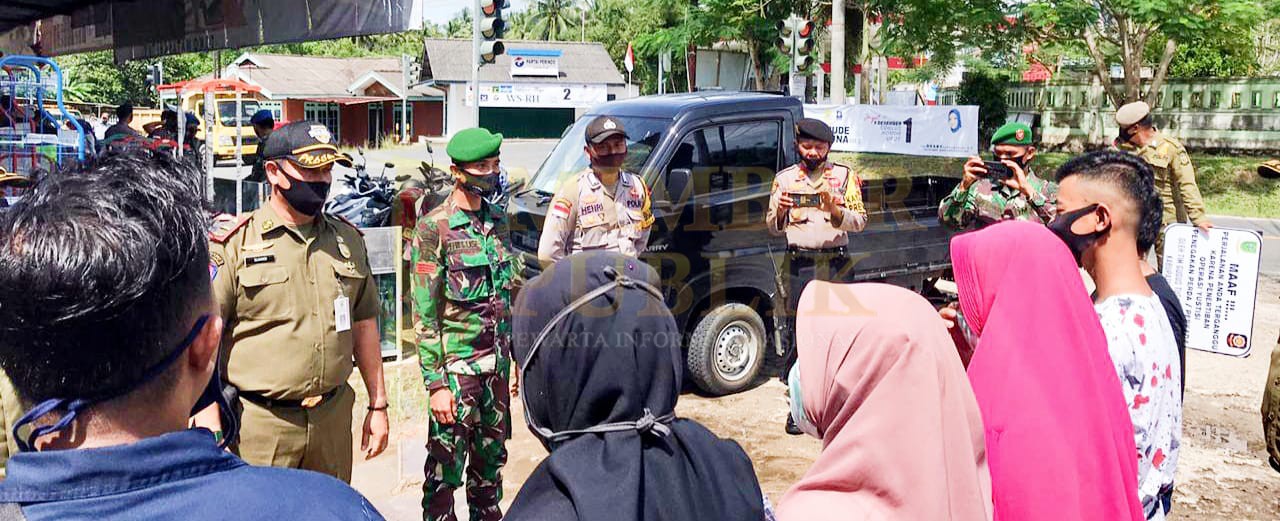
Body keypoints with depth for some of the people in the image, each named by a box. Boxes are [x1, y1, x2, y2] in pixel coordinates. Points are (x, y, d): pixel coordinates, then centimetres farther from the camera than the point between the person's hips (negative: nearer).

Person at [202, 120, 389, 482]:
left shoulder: (348, 239, 9)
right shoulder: (235, 243, -6)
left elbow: (364, 323, 15)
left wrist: (378, 404, 14)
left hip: (332, 419, 4)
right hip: (259, 425, -4)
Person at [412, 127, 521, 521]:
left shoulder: (499, 222, 8)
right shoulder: (434, 228, -10)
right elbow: (425, 313, -12)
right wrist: (436, 383, -15)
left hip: (497, 366, 6)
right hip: (456, 368, -6)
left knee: (491, 459, 16)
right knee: (446, 467, 2)